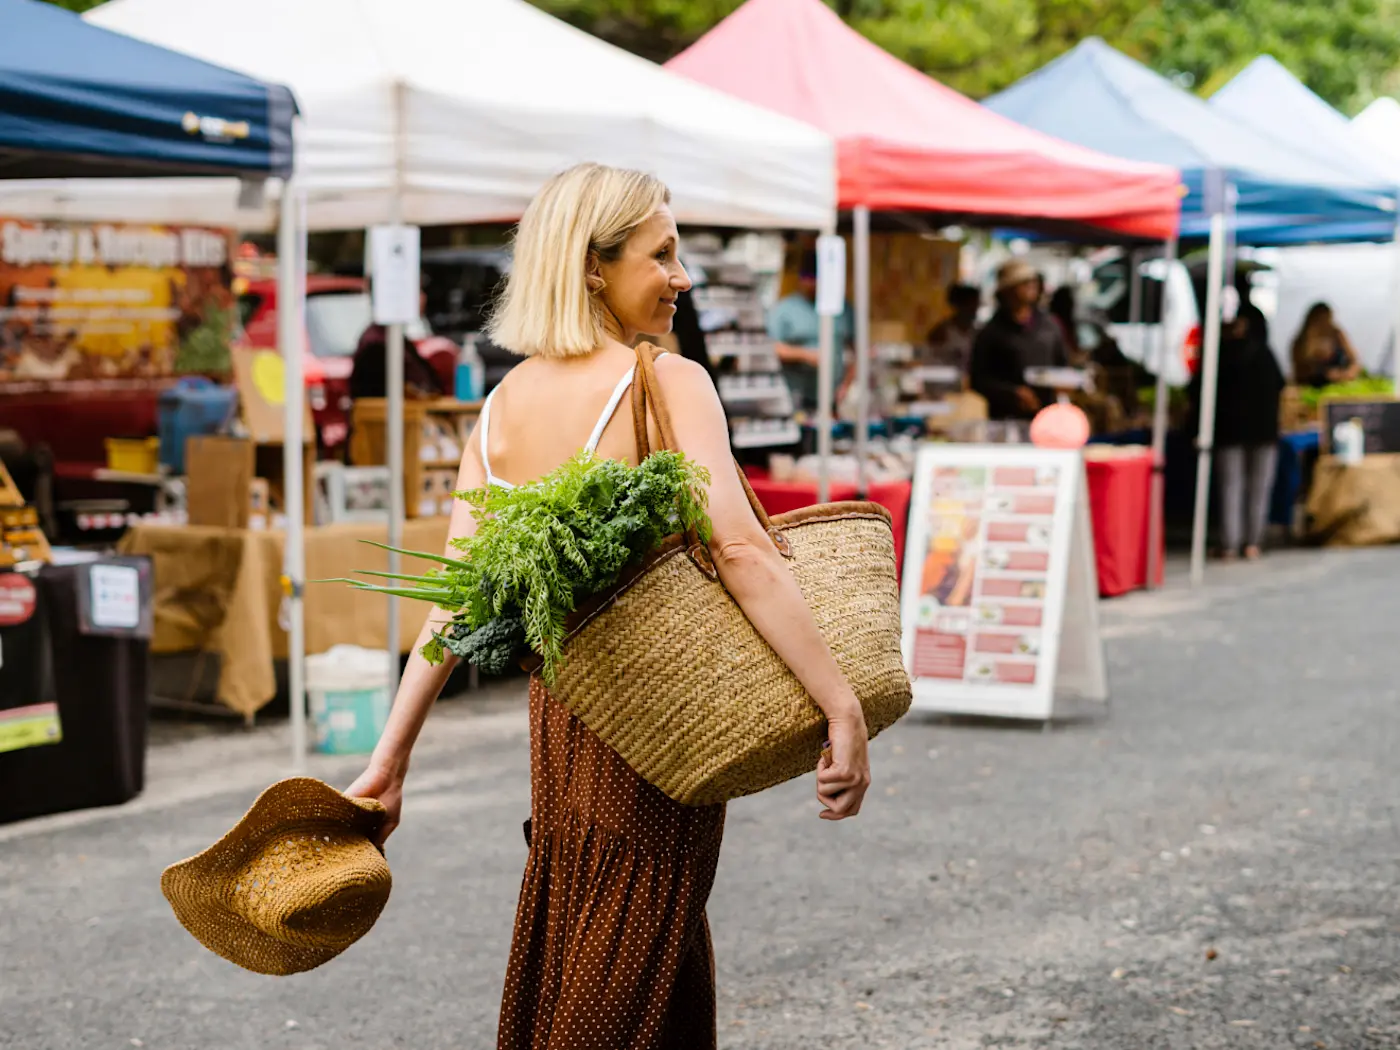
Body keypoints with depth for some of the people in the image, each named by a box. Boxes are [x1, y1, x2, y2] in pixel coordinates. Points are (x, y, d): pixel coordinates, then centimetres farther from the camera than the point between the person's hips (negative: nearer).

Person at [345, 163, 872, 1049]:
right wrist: (843, 708, -24)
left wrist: (390, 758, 8)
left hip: (557, 710, 6)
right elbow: (740, 551, -24)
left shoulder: (503, 406, 5)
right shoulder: (669, 383, -13)